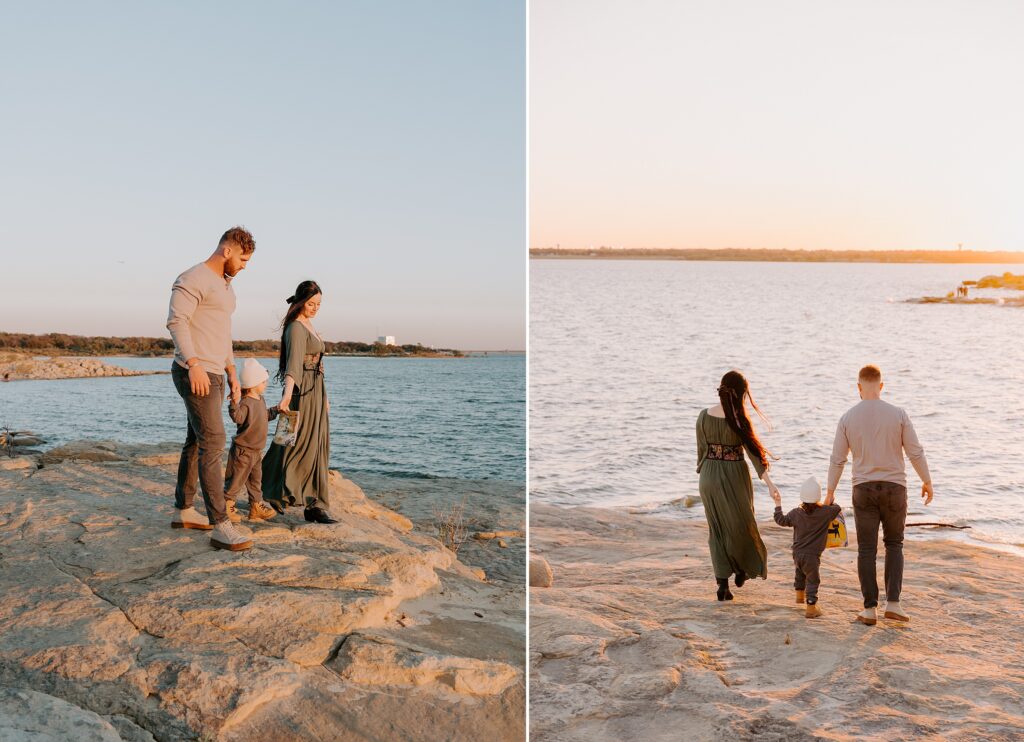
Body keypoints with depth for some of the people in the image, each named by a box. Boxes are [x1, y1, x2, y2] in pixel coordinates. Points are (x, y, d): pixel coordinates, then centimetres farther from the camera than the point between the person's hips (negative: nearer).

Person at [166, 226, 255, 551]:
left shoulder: (225, 287, 20)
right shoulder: (194, 279, -11)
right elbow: (176, 321, -21)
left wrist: (232, 373, 22)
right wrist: (194, 363, -30)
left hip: (213, 375, 10)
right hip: (194, 374, -10)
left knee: (196, 442, 15)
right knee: (213, 442, -15)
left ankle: (183, 510, 26)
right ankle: (220, 525, -16)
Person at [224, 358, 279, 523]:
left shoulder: (261, 400, 10)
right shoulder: (246, 403, -21)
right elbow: (238, 417, -36)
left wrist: (276, 410, 19)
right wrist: (234, 403, -49)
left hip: (257, 450, 9)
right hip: (243, 449, -9)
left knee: (256, 480, 15)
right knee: (237, 480, -1)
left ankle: (256, 506, 24)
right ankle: (227, 506, 10)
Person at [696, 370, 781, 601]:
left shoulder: (703, 416, -4)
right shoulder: (738, 419, -15)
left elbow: (701, 450, 3)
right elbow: (752, 450, -16)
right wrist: (768, 482, -16)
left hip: (709, 476, 4)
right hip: (735, 476, -4)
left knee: (717, 529, 12)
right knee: (740, 524, 18)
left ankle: (722, 582, 9)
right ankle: (742, 568, 36)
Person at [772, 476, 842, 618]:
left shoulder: (795, 513, -2)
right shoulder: (826, 512, -10)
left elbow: (780, 520, 9)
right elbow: (838, 509, 5)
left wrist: (778, 503, 20)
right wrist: (831, 502, 26)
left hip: (797, 553, 5)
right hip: (812, 555, -5)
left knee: (800, 572, 31)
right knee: (813, 580, 4)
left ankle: (799, 594, 48)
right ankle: (811, 607, 2)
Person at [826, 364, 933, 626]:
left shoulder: (848, 418, -4)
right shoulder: (898, 414, -6)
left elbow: (837, 459, -1)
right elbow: (915, 452, -3)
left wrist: (830, 492, 9)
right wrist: (927, 482, 12)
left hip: (863, 489, 0)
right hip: (894, 487, 0)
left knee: (867, 550, 7)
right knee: (894, 544, 17)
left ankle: (870, 609, 8)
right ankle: (893, 603, 6)